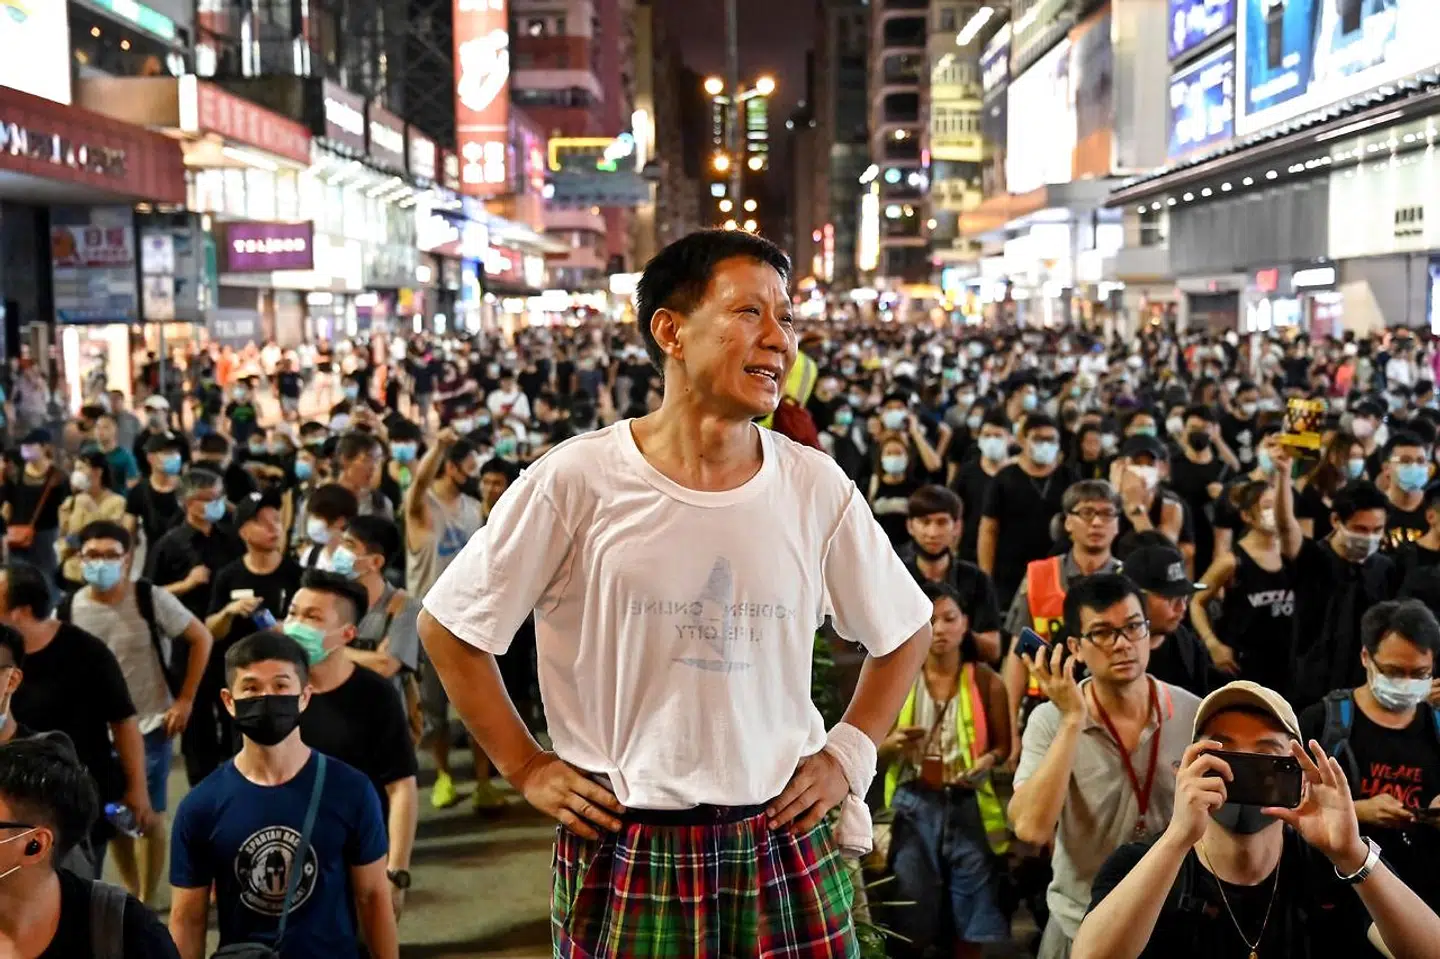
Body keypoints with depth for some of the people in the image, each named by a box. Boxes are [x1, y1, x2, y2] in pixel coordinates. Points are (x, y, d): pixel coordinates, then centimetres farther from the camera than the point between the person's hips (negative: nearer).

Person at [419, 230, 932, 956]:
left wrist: (848, 755, 3)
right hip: (626, 852, -2)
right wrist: (526, 769, -3)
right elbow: (447, 628, -2)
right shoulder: (577, 480, -12)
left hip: (786, 848, 2)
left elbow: (905, 632, 12)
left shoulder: (815, 486, -4)